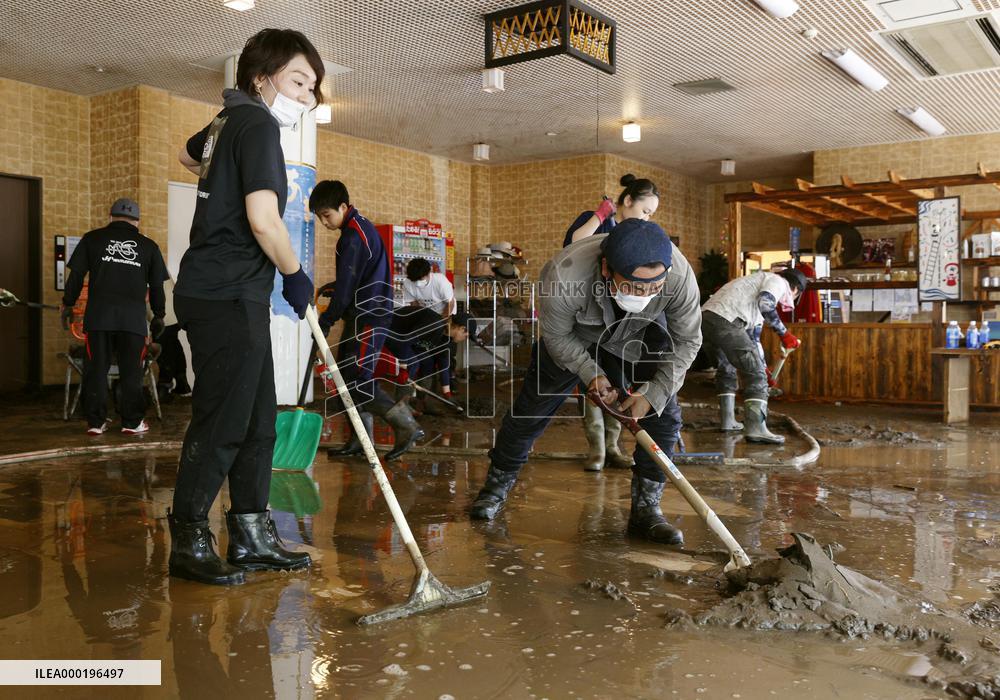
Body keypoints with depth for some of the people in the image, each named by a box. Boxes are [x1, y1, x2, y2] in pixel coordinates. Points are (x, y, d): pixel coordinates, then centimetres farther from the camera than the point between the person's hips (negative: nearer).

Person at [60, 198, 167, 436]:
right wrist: (159, 315, 21)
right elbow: (157, 286, 13)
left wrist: (68, 304, 16)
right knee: (131, 371, 5)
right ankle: (133, 422, 7)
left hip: (99, 314, 0)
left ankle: (96, 422, 9)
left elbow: (76, 274, 8)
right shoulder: (148, 246, 12)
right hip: (133, 317, 0)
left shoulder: (92, 238, 11)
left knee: (96, 368, 7)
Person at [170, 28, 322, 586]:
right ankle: (189, 542, 6)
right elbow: (263, 221, -21)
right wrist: (297, 276, -7)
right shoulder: (258, 126, -11)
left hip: (235, 296, 10)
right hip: (228, 295, -10)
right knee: (222, 422, -5)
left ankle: (252, 536, 18)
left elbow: (189, 155, 42)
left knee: (258, 420, 11)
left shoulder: (228, 122, 19)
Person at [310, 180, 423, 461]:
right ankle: (361, 440, 16)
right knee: (347, 377, 11)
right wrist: (333, 290, 16)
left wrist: (326, 321, -11)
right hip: (366, 313, 10)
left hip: (368, 316, -10)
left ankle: (406, 425, -6)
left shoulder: (353, 236, -17)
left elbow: (346, 285, -18)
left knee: (355, 380, -11)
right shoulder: (360, 227, 15)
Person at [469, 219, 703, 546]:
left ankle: (646, 509, 5)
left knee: (664, 416, -9)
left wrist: (652, 395, -22)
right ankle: (497, 487, 26)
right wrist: (591, 373, -27)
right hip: (571, 339, -2)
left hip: (633, 344, 2)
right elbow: (556, 336, -21)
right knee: (530, 411, 3)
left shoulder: (680, 276, -37)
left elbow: (687, 341, -19)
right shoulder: (564, 275, -43)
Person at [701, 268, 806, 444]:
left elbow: (750, 334, 40)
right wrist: (784, 333, -6)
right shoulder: (779, 281, 11)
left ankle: (727, 421, 30)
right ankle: (755, 429, -14)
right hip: (724, 319, -9)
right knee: (755, 373, -7)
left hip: (705, 317, 9)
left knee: (726, 369, 26)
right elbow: (765, 302, -14)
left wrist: (762, 365, 45)